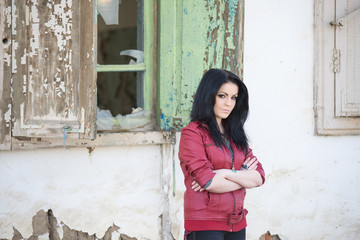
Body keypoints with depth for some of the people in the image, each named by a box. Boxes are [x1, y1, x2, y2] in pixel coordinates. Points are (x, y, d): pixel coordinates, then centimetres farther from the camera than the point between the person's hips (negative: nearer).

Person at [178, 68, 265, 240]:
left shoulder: (234, 133, 15)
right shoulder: (192, 133, -5)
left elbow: (259, 178, 5)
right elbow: (209, 182, -15)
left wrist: (228, 174, -11)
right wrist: (243, 176, -1)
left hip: (237, 224, 6)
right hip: (204, 225, -6)